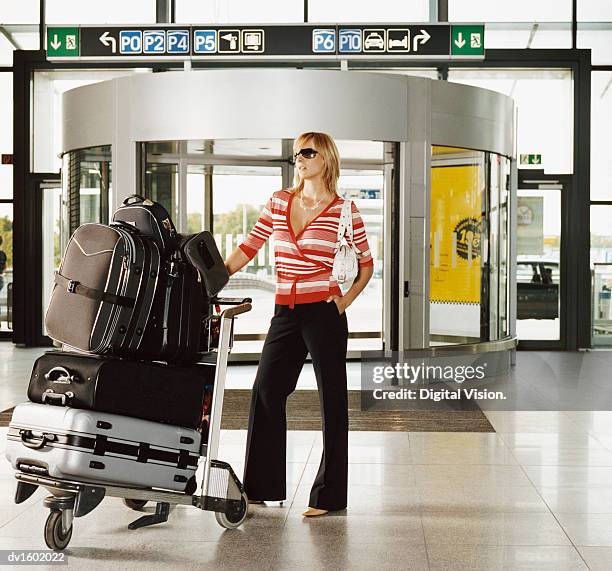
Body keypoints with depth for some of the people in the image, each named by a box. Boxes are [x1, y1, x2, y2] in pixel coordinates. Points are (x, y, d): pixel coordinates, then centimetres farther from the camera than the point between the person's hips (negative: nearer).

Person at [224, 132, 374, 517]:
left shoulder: (343, 210, -1)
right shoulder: (279, 202, 10)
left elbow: (366, 262, 8)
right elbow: (249, 247, 10)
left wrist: (347, 299, -3)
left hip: (323, 312, -5)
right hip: (285, 313, 5)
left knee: (332, 400, 2)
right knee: (266, 393, 5)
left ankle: (328, 496, 10)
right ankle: (263, 488, 17)